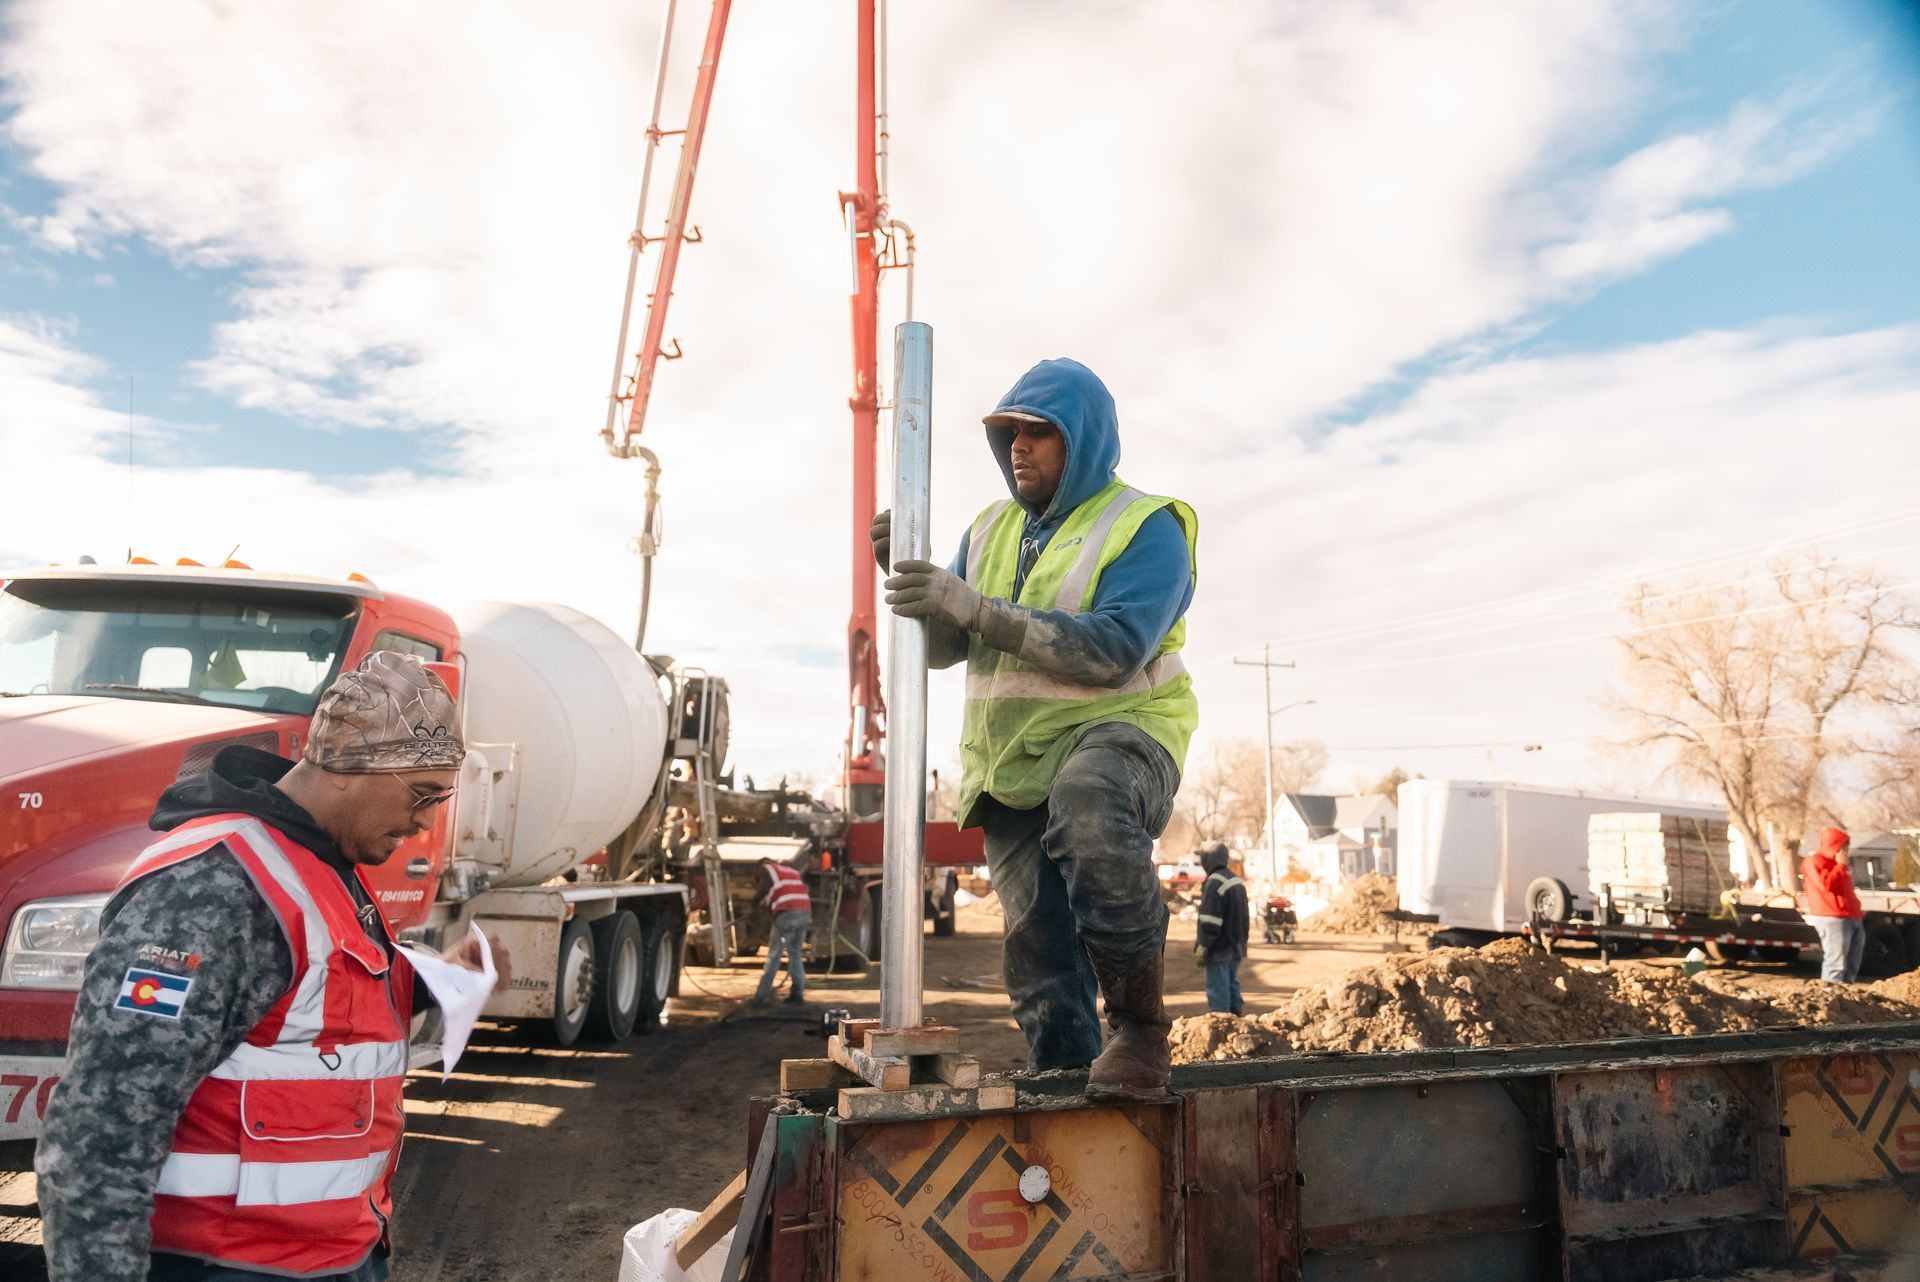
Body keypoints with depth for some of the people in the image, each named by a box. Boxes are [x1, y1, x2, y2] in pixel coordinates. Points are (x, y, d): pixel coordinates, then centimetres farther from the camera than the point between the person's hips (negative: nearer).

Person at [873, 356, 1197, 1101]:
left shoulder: (1145, 527, -6)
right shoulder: (991, 531, 14)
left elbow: (1115, 650, -22)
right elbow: (941, 648, 10)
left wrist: (978, 608, -28)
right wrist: (910, 579, -10)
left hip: (1117, 732, -6)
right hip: (1012, 761, 6)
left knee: (1089, 807, -38)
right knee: (1037, 944, 5)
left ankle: (1139, 1027, -23)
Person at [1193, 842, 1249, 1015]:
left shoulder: (1214, 882, -17)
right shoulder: (1237, 881, 12)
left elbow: (1210, 919, -20)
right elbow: (1244, 917, 18)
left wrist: (1202, 945, -15)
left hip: (1219, 948, -9)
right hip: (1236, 947, 9)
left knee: (1217, 989, -3)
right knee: (1232, 984, 16)